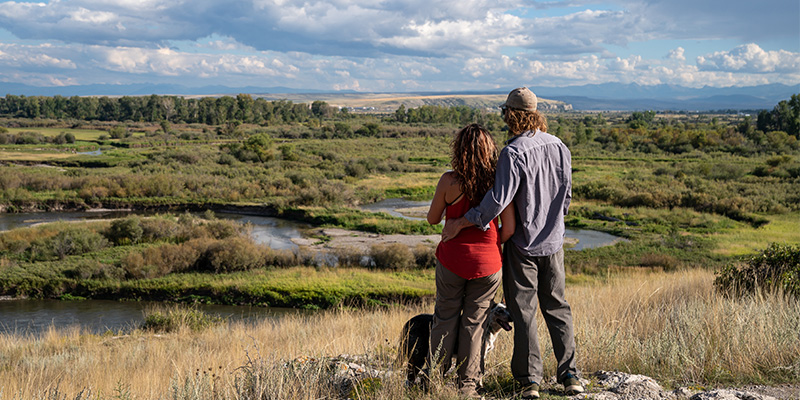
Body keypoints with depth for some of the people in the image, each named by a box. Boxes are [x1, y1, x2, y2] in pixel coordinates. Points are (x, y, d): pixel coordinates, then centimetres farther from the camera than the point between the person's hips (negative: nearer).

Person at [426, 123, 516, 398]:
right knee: (474, 322, 12)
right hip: (487, 264, 1)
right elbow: (509, 229, -7)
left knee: (445, 319, 15)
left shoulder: (449, 181, -12)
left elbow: (432, 219, 1)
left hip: (452, 261, -1)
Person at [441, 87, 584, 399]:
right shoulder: (559, 146, 2)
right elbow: (566, 196, 10)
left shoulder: (514, 152, -19)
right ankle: (570, 375, 14)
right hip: (553, 242, 6)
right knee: (557, 307, 14)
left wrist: (460, 223, -20)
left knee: (523, 311, 5)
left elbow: (499, 200, -26)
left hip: (523, 243, -5)